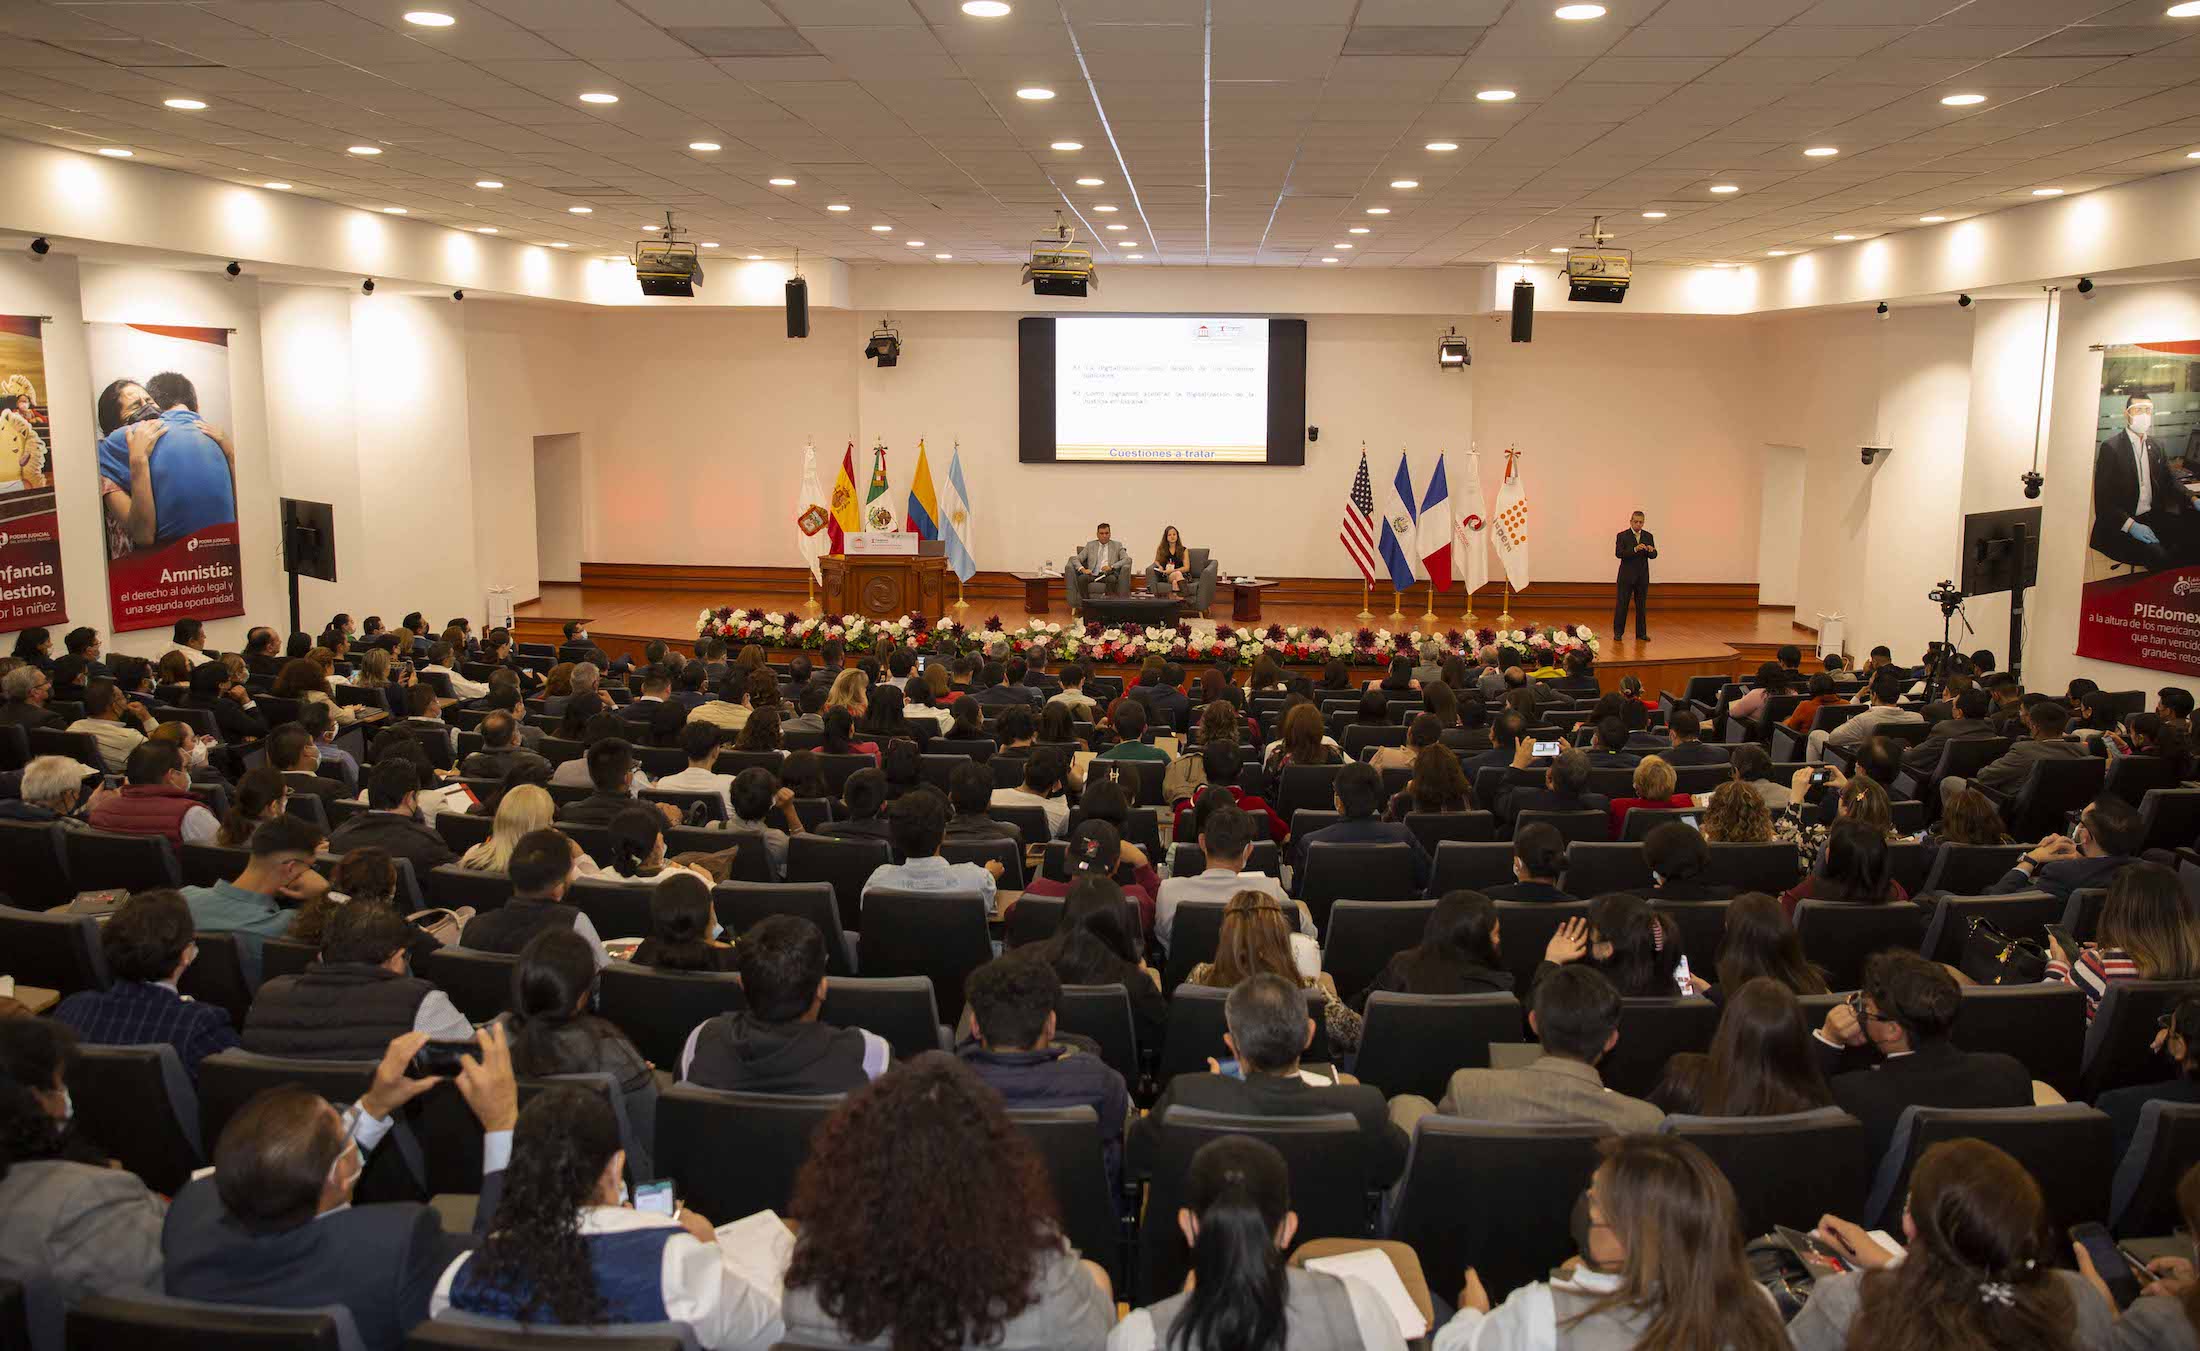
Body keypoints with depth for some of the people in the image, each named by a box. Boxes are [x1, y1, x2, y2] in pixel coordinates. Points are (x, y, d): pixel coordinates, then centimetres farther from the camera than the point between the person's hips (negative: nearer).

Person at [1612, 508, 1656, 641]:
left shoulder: (1648, 536, 8)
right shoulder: (1622, 536, -3)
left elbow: (1654, 555, 3)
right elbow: (1618, 553, -15)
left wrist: (1651, 551, -21)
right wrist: (1635, 549, -28)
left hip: (1642, 576, 3)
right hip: (1626, 575, -3)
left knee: (1642, 605, 6)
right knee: (1621, 605, -1)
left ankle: (1641, 633, 12)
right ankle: (1618, 632, 7)